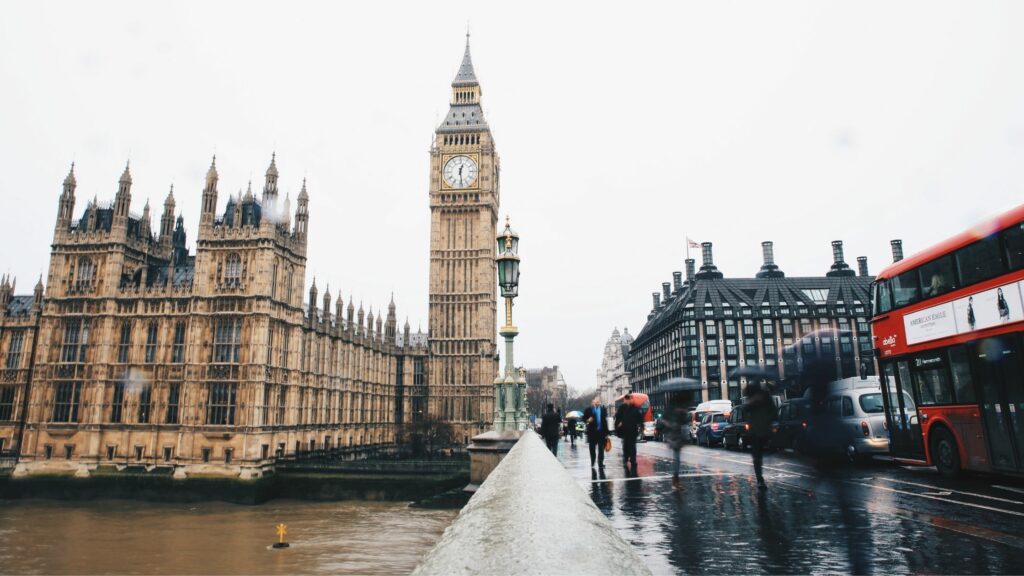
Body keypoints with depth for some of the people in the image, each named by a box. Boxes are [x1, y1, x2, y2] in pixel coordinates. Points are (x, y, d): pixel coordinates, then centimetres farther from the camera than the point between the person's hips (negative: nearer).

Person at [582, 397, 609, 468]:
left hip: (601, 432, 0)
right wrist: (588, 420, -18)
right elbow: (584, 418, 6)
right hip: (592, 432, 0)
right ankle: (592, 464, 23)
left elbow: (605, 421, 4)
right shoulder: (588, 410, 1)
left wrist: (606, 433, 2)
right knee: (592, 449, 9)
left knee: (601, 449, -1)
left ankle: (600, 464, 3)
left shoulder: (603, 409, 4)